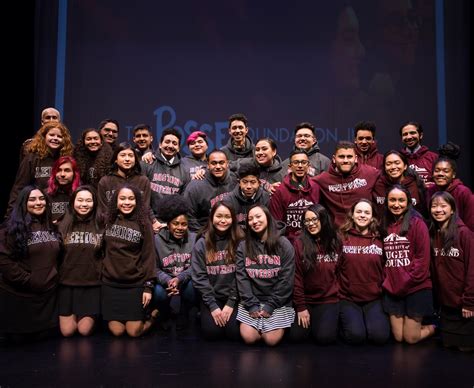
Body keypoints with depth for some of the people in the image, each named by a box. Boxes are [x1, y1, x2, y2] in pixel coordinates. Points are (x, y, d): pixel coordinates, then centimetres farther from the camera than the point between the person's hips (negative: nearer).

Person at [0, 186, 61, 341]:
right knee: (18, 337, 6)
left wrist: (54, 278, 7)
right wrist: (27, 281, -17)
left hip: (48, 293, 5)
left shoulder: (50, 226, 12)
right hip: (19, 294, -5)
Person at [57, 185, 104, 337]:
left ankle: (92, 317, 26)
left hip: (92, 284, -1)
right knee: (67, 331, 0)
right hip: (67, 283, 1)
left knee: (84, 330, -5)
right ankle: (74, 315, 31)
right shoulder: (63, 226, 2)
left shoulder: (101, 226, -2)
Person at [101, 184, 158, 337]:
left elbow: (149, 256, -6)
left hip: (135, 284, -2)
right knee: (117, 331, 2)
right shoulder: (108, 221, 1)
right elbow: (102, 251, 10)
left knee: (134, 332, -2)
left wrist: (149, 286, -9)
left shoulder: (144, 224, -6)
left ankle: (152, 314, 27)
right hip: (110, 283, 3)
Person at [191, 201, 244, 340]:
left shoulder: (240, 242, -3)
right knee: (212, 332, -17)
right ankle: (205, 314, 15)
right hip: (210, 298, 1)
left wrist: (231, 303, -10)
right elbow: (199, 277, -4)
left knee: (235, 333, -17)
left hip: (234, 297, 0)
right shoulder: (202, 244, -1)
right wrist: (212, 306, -10)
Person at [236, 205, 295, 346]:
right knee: (248, 338, -12)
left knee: (271, 340, -13)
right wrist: (251, 304, -12)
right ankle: (260, 327, 20)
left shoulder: (284, 244, -3)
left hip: (278, 301, -2)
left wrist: (271, 305, -12)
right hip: (251, 301, 2)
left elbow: (286, 279, -8)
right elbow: (242, 277, -2)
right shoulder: (243, 246, 4)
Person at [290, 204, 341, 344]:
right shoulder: (300, 243, -8)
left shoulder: (336, 242, -1)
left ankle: (330, 320, 15)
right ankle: (310, 320, 18)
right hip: (305, 299, 0)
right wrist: (301, 307, -9)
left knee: (325, 337, -18)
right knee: (297, 336, -14)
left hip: (329, 299, 1)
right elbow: (296, 276, -8)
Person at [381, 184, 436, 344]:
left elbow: (423, 258, -12)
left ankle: (433, 328, 31)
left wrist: (406, 282, -15)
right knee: (398, 337, 7)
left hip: (416, 288, -5)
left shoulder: (417, 223, -8)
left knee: (411, 338, 2)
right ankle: (417, 324, 37)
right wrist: (387, 281, 1)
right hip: (393, 289, 5)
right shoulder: (385, 226, 9)